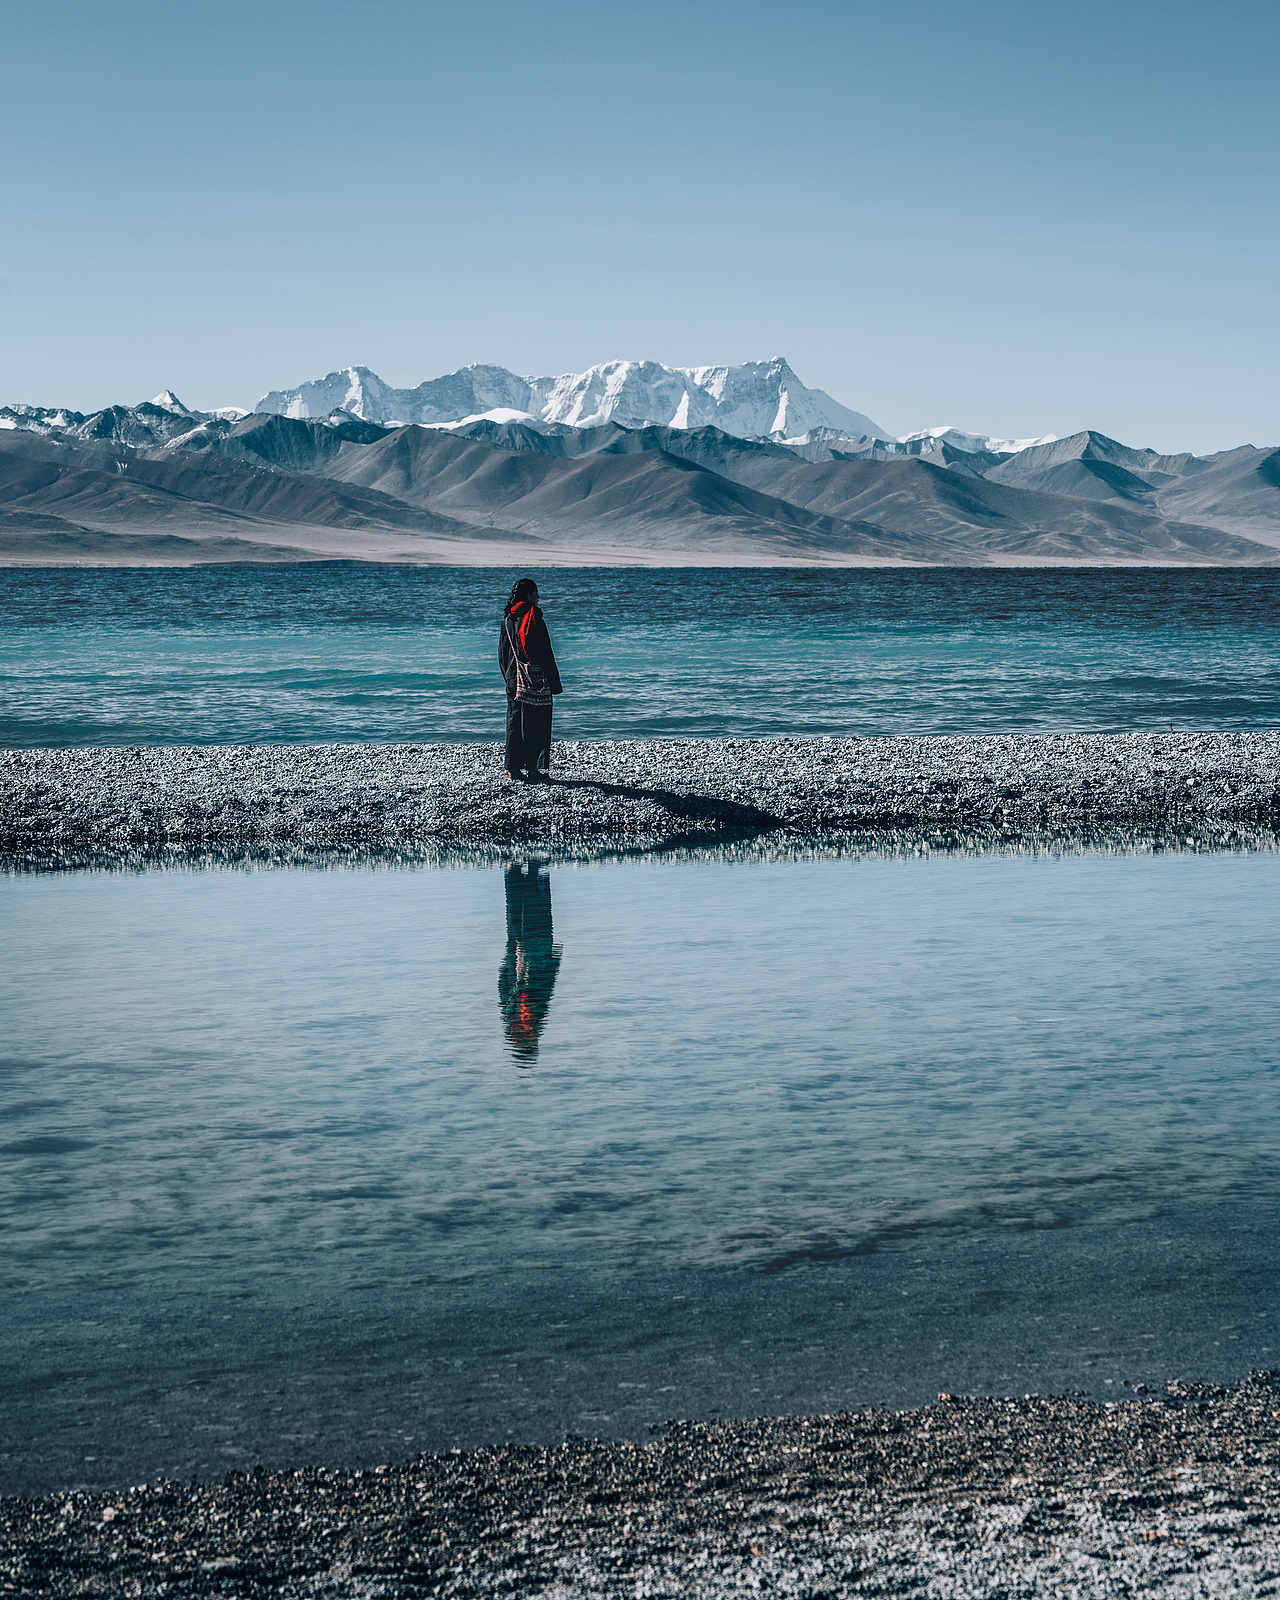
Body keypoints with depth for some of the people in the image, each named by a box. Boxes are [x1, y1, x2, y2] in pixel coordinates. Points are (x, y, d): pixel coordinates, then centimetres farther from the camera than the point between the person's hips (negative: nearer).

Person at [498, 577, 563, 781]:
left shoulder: (507, 620, 7)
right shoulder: (534, 620, -14)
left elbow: (502, 655, 13)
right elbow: (545, 655, -14)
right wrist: (554, 683, -8)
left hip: (514, 681, 7)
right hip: (535, 681, -7)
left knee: (514, 725, 12)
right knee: (535, 726, -1)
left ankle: (513, 770, 14)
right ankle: (531, 770, 0)